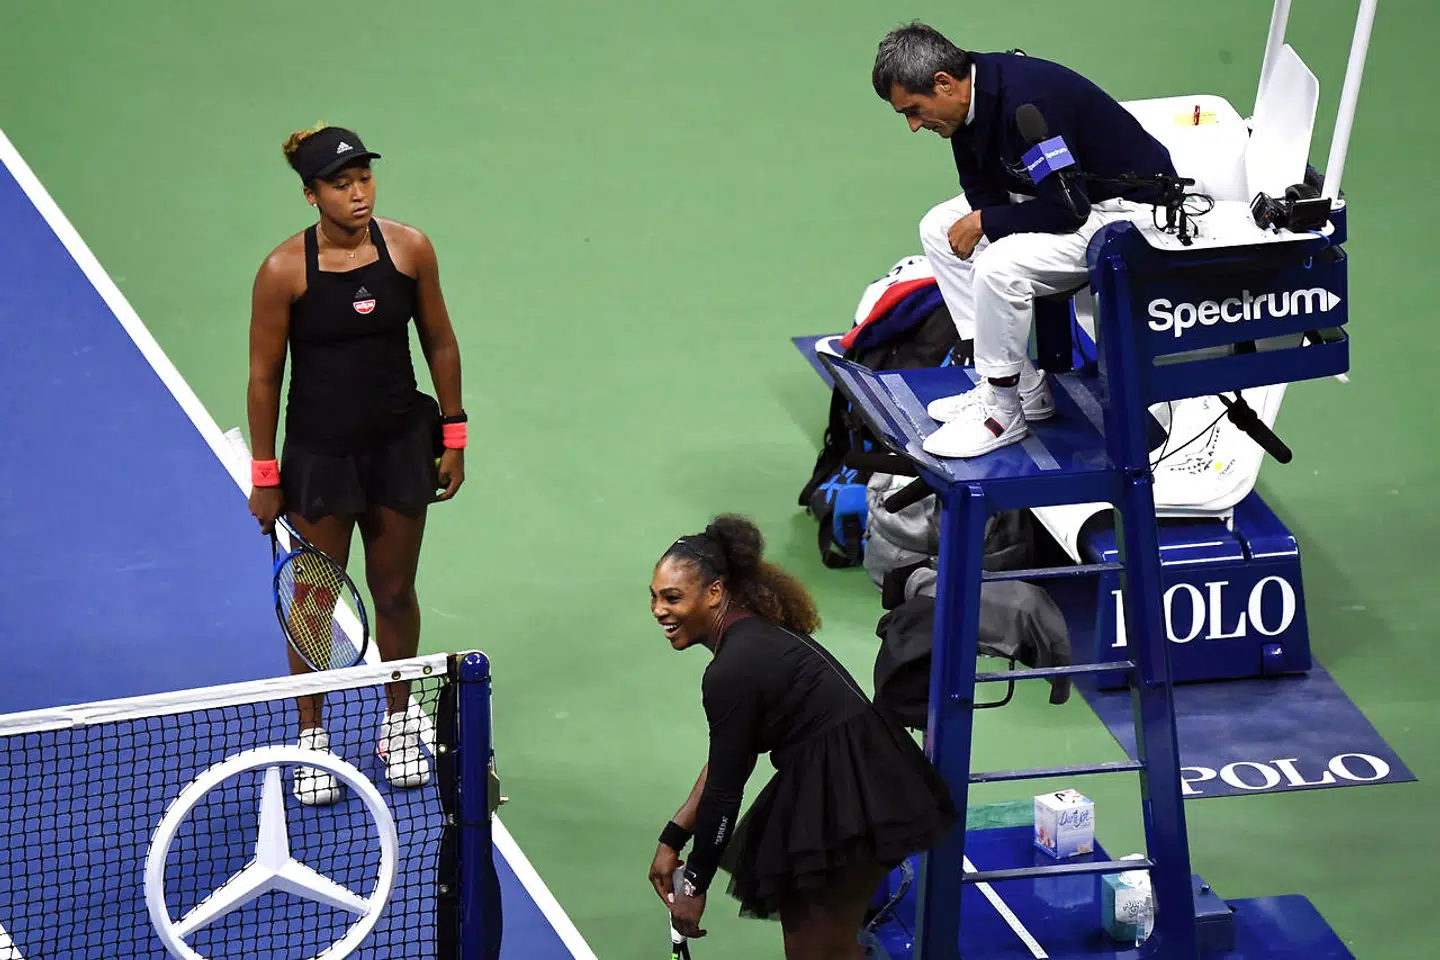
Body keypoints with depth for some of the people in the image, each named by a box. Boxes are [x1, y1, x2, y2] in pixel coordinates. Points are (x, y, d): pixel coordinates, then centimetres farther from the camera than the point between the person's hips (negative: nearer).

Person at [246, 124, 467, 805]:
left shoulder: (409, 250, -7)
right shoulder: (284, 271, -15)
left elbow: (440, 345, 5)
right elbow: (264, 377, -7)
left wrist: (453, 437, 7)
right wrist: (264, 475, -5)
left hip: (400, 447, 2)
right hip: (319, 455, -2)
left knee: (395, 593, 14)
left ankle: (398, 725, 33)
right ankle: (311, 737, 24)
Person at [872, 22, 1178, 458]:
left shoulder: (1028, 102, -32)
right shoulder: (971, 96, -3)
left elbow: (1067, 209, -29)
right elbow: (982, 191, 10)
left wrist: (982, 223, -19)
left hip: (1125, 208, -10)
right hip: (1059, 191, 10)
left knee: (999, 266, -29)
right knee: (939, 229, 9)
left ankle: (1003, 412, -8)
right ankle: (1022, 385, 8)